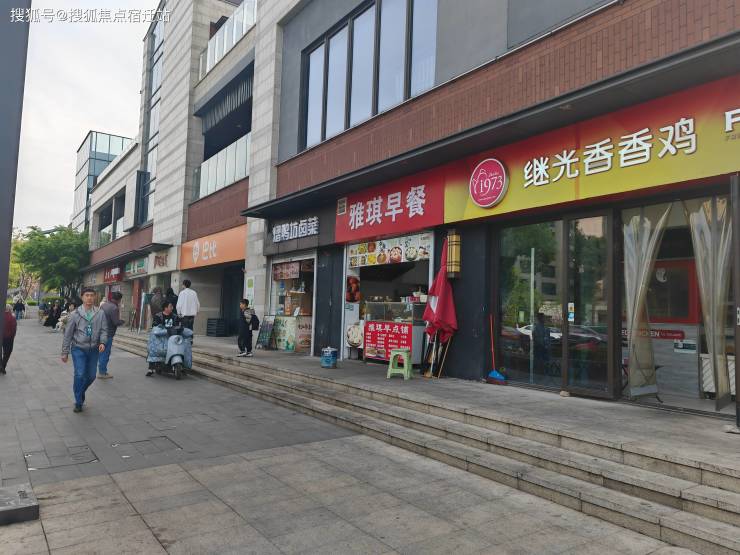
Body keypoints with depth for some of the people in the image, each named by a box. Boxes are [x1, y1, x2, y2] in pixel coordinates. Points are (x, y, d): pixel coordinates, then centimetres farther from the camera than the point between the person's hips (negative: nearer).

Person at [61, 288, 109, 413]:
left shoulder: (100, 313, 0)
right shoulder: (76, 314, -4)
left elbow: (104, 330, 0)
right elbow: (68, 334, 1)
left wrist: (102, 342, -19)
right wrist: (65, 352, 2)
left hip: (93, 349, 2)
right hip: (78, 349, -2)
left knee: (91, 376, 9)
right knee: (80, 375, -11)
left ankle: (80, 392, 39)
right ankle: (78, 402, 5)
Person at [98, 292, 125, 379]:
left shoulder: (103, 304, 9)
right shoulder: (114, 308, -19)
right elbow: (116, 322, -21)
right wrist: (123, 321, -1)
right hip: (108, 334, -9)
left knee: (101, 352, 17)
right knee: (105, 353, 0)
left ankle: (102, 371, 26)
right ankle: (102, 372, 6)